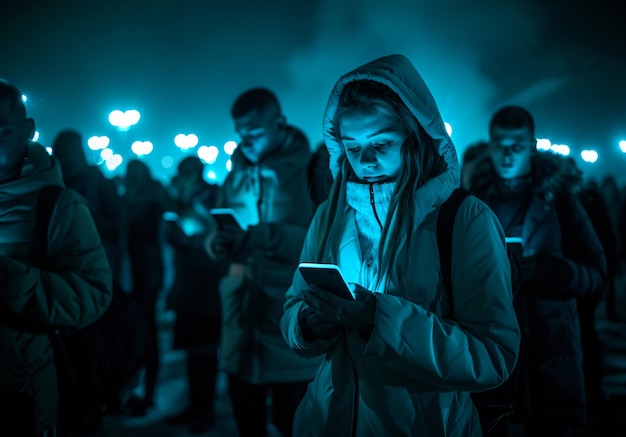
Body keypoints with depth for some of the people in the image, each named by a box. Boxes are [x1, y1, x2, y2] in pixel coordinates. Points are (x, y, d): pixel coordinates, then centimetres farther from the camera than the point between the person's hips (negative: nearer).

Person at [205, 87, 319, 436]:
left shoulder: (313, 169, -3)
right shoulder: (236, 175, 14)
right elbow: (217, 237, 14)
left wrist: (267, 237, -25)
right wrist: (219, 243, -9)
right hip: (242, 322, 5)